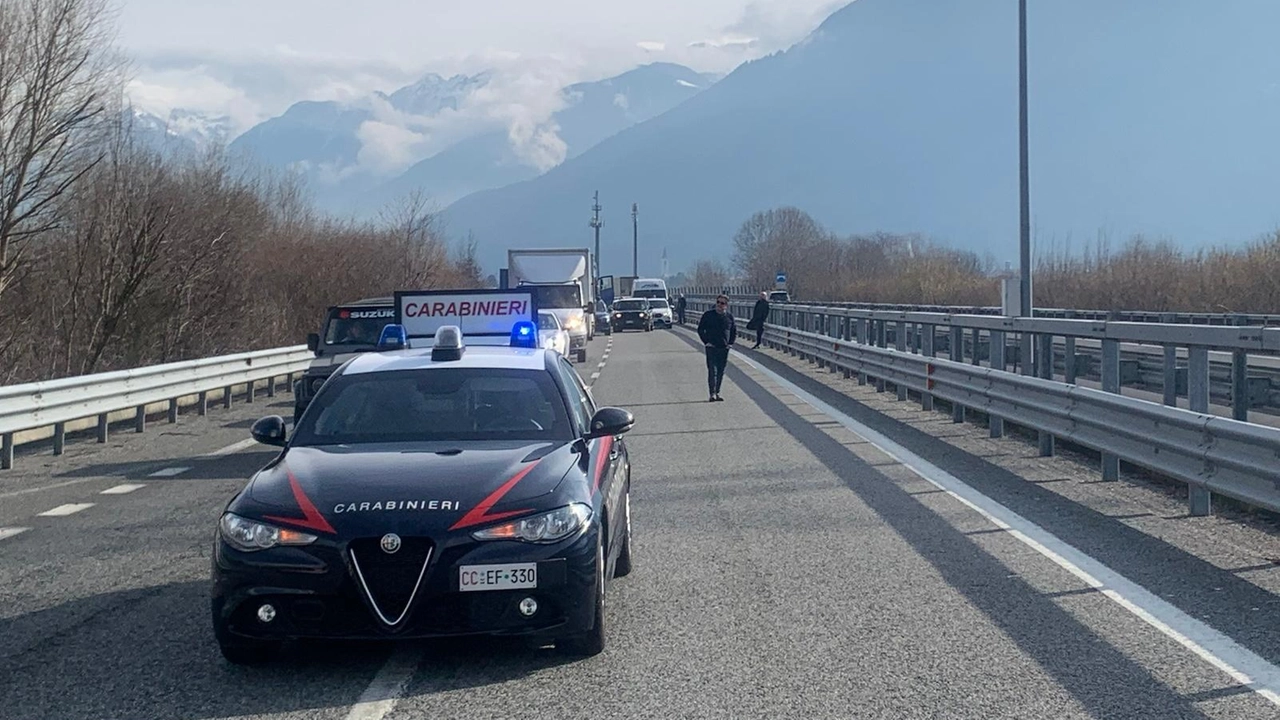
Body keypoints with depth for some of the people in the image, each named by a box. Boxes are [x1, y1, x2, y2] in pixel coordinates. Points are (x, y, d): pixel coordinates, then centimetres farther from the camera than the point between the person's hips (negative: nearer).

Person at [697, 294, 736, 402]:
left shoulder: (729, 317, 6)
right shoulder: (708, 315, -2)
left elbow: (734, 331, 18)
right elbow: (700, 329, 3)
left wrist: (731, 343, 6)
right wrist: (706, 341, -6)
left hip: (724, 348, 3)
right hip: (712, 348, -3)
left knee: (721, 372, 8)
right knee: (712, 371, -10)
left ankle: (717, 393, 17)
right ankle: (712, 394, -13)